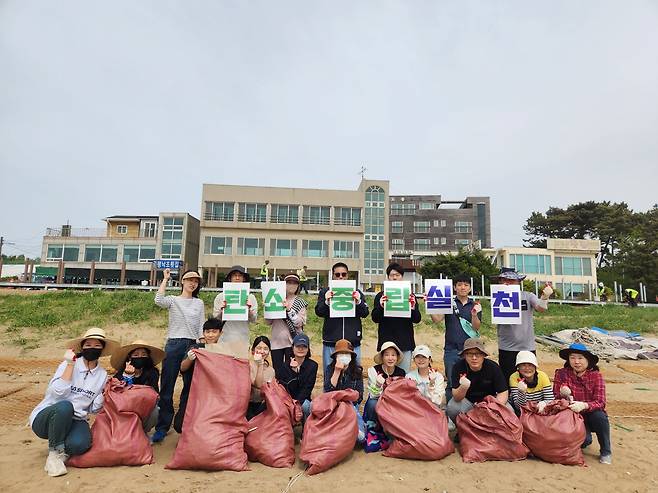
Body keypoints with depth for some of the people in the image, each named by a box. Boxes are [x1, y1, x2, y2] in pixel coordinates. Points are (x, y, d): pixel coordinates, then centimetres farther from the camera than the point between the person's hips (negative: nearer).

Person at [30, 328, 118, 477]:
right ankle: (54, 453, -15)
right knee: (64, 406, -37)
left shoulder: (102, 375, 3)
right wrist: (70, 364, -21)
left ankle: (62, 448, 6)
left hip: (74, 420, 2)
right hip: (44, 418, -2)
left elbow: (94, 408, 4)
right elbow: (58, 392, -22)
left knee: (79, 444, -32)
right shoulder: (68, 365, -7)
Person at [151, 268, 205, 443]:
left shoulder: (199, 303, 12)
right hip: (174, 344, -2)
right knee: (167, 387, 0)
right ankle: (162, 428, 11)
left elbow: (201, 327, 10)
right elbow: (158, 300, -18)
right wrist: (165, 279, -10)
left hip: (192, 344, 2)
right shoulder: (173, 300, 5)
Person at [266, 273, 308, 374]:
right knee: (276, 371, 5)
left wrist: (289, 309, -16)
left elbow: (300, 323, -8)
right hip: (276, 340, 3)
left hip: (292, 341, -2)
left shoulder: (300, 302, 3)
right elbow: (268, 322, 9)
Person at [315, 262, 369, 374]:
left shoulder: (356, 292, 9)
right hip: (331, 342, -1)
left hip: (353, 342, 1)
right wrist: (327, 301, -22)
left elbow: (365, 313, 2)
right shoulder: (325, 292, 6)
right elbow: (319, 312, -3)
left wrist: (358, 301, -17)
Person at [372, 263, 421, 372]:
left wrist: (413, 307, -17)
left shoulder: (410, 296, 8)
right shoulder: (380, 296, 6)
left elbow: (417, 319, 3)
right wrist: (381, 306, -21)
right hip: (386, 341, -1)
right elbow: (375, 318, -2)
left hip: (405, 342, 1)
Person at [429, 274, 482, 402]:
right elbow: (437, 319, -7)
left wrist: (474, 315, -23)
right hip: (452, 350, 0)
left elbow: (476, 327, -4)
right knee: (452, 384, 6)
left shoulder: (475, 305, 7)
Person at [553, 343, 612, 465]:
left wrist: (584, 405, -37)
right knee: (583, 440, -25)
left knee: (600, 416, -32)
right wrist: (563, 394, -30)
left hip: (591, 415, 0)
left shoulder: (596, 375, -9)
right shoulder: (561, 374, -7)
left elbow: (600, 402, -17)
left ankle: (606, 452, -6)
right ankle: (586, 439, 16)